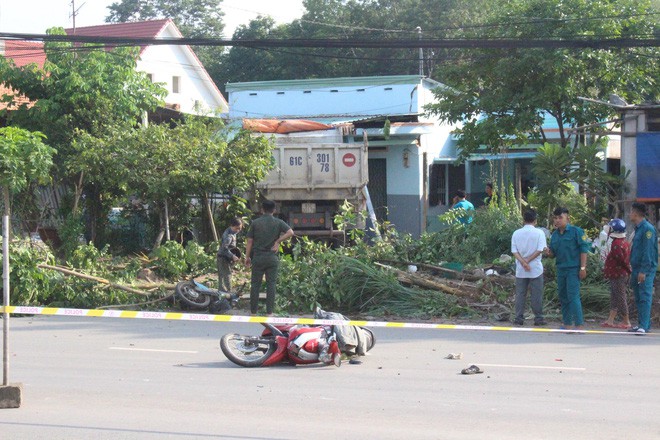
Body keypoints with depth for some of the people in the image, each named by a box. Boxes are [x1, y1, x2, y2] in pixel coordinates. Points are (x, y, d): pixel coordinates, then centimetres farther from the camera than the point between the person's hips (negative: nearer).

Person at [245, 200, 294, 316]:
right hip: (272, 257, 0)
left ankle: (253, 311, 7)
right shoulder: (278, 222, 2)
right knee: (271, 284, 3)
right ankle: (269, 312, 1)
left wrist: (247, 257, 7)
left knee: (255, 284, 5)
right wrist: (278, 241, -4)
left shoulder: (255, 223, 3)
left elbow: (249, 241, 2)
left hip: (258, 257, 0)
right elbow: (290, 232, -12)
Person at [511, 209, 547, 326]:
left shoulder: (516, 233, 3)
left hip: (520, 269, 2)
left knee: (520, 294, 7)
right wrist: (528, 261, -11)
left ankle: (519, 318, 6)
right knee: (536, 295, 3)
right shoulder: (539, 233, -5)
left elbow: (514, 251, -4)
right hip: (536, 269, -2)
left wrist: (523, 262, -13)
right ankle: (538, 318, 4)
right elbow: (540, 250, -12)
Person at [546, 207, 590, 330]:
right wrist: (549, 253, -5)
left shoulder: (576, 231, -6)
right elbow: (553, 254, 19)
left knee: (573, 297, -13)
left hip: (573, 269, -7)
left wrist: (583, 268, -14)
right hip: (561, 269, 7)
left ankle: (579, 325, -12)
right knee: (563, 297, 10)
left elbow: (584, 250, -9)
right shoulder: (554, 235, 13)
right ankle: (567, 324, 19)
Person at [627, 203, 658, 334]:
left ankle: (644, 326, -14)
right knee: (638, 298, 11)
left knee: (645, 297, -11)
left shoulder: (648, 229, -12)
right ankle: (642, 324, 16)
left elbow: (648, 251, -18)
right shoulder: (638, 229, 17)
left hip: (646, 270, -10)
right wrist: (633, 269, 19)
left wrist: (643, 271, -20)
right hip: (637, 269, 10)